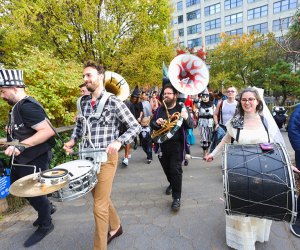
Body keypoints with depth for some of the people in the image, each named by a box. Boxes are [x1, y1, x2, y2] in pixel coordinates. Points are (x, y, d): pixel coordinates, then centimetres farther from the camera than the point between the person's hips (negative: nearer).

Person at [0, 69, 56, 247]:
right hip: (23, 158, 10)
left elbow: (48, 131, -33)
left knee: (33, 191, 5)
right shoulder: (18, 106, 9)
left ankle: (45, 225, 31)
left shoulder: (27, 106, -23)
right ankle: (47, 207, 41)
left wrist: (22, 146, -35)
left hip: (35, 159, -10)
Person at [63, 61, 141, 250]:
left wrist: (118, 142, -26)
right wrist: (73, 140, 1)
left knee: (100, 205, 2)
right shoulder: (83, 102, 6)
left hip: (106, 158, -7)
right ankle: (116, 227, 48)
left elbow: (135, 127, -11)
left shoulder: (114, 102, -13)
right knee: (100, 197, 22)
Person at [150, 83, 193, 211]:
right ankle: (172, 183, 48)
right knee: (166, 168, 19)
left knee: (175, 170, -6)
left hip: (176, 144, -4)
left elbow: (191, 126, -8)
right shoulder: (159, 110, 7)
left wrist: (186, 118, -30)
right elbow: (151, 125, 11)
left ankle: (176, 198, 7)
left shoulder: (181, 109, -4)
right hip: (162, 144, 5)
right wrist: (156, 122, -13)